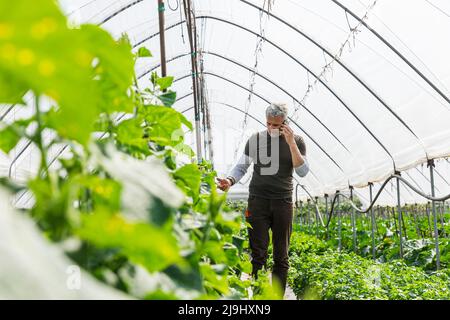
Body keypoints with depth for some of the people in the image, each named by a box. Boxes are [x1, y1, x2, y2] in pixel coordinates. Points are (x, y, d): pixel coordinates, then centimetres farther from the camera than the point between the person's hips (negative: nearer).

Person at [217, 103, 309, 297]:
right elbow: (242, 166, 10)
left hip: (283, 202, 1)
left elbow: (303, 172, -3)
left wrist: (291, 143, -11)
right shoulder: (256, 139, 5)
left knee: (281, 256, 5)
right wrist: (230, 181, -11)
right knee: (258, 254, -7)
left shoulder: (296, 141, 6)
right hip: (258, 200, -1)